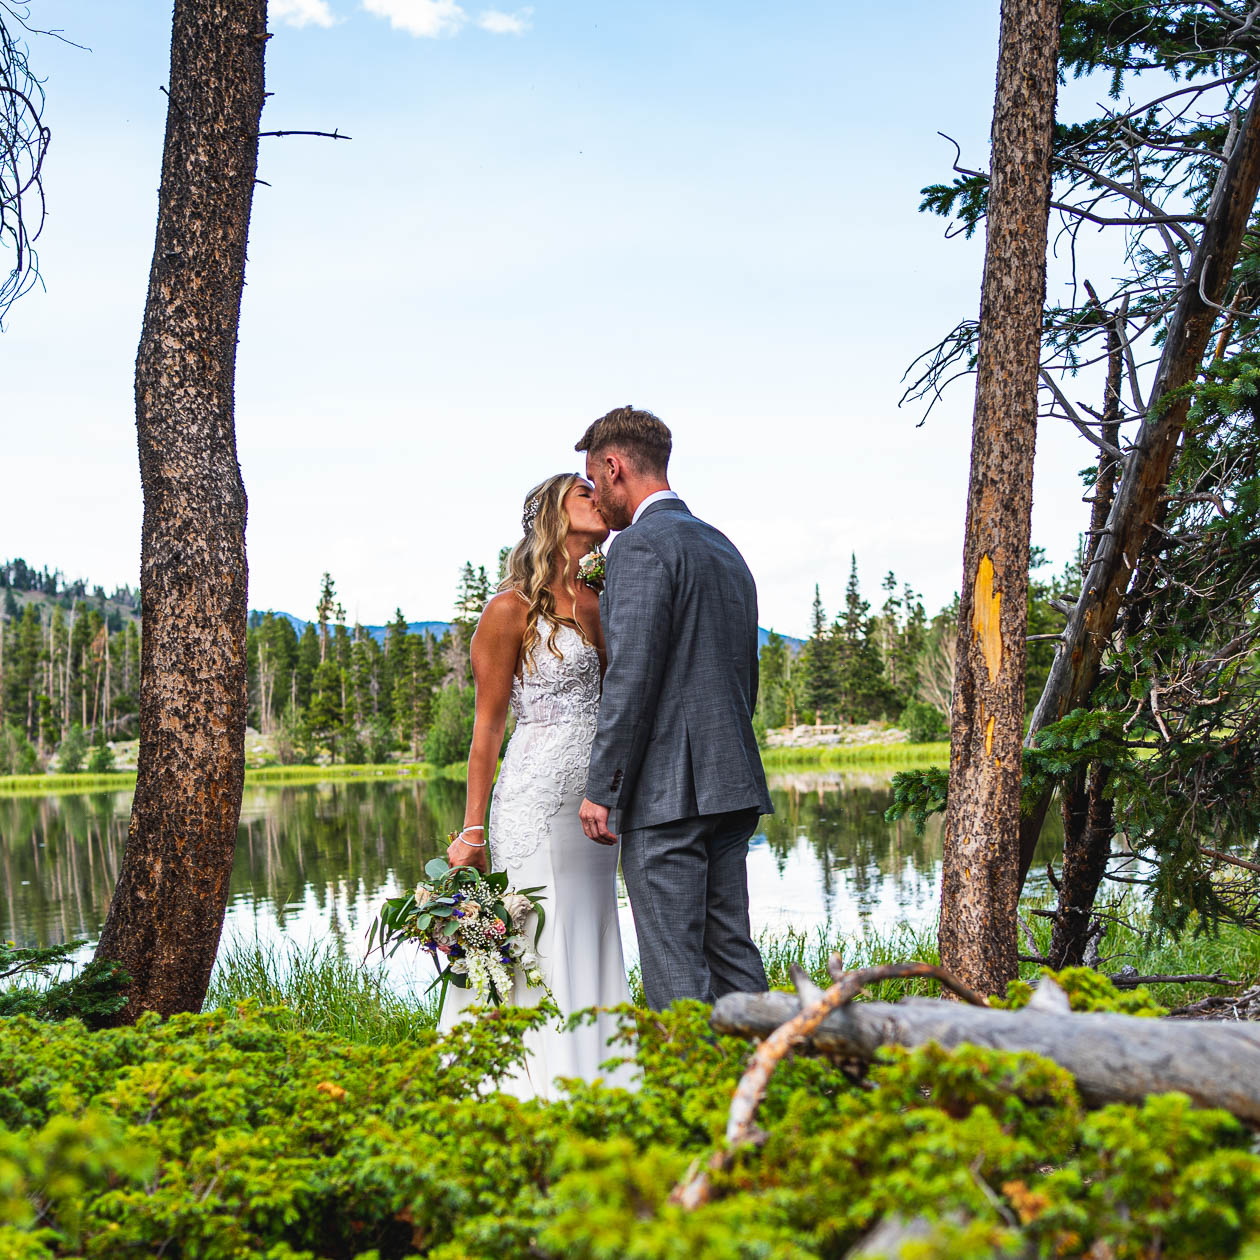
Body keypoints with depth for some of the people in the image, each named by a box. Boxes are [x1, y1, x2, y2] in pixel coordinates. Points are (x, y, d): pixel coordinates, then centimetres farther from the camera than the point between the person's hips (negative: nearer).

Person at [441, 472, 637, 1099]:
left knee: (592, 961, 10)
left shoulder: (599, 605, 13)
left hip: (591, 810, 7)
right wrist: (472, 832, -9)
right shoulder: (513, 609, -6)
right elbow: (487, 727, -6)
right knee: (539, 961, -4)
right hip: (534, 806, -7)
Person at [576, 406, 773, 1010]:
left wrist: (602, 790, -13)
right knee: (732, 954, 12)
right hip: (733, 785, 9)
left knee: (676, 972, -5)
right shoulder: (723, 548, 20)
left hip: (666, 791, -9)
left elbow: (633, 677, -17)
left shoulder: (641, 545, -9)